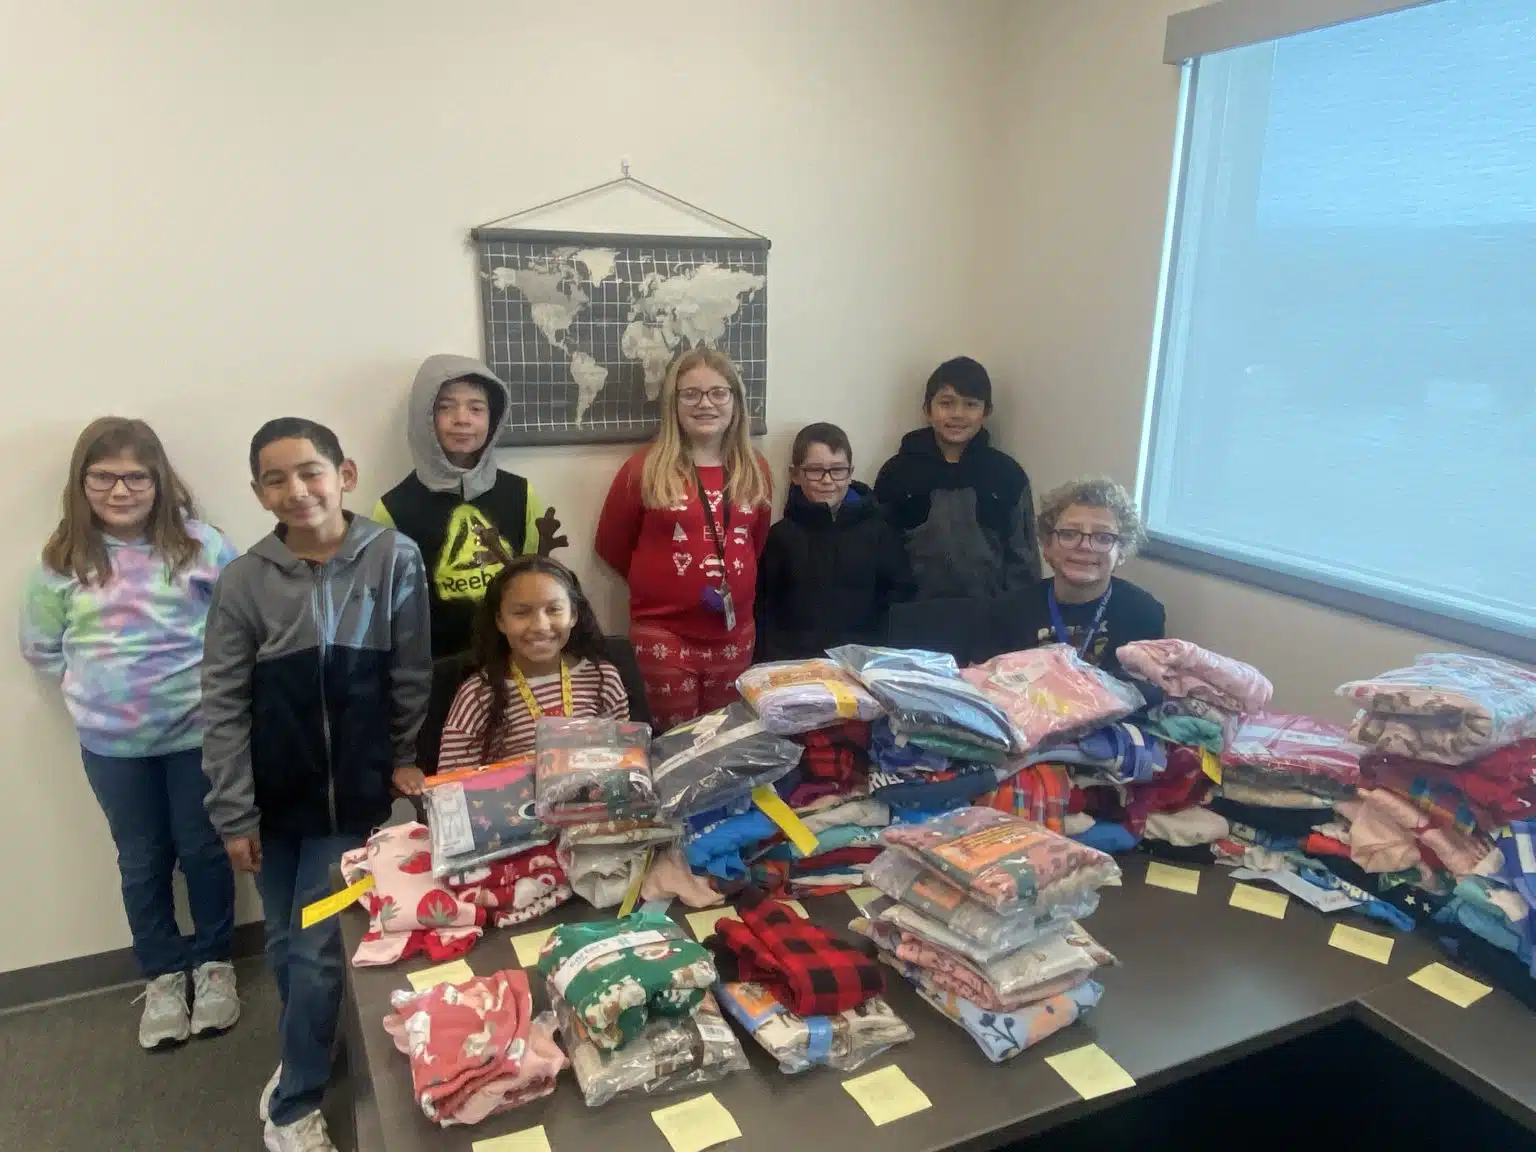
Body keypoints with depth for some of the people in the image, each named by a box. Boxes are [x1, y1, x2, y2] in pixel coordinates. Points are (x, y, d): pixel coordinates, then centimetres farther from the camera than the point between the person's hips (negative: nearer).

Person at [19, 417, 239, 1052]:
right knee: (142, 860, 16)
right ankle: (163, 974, 35)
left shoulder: (199, 544, -10)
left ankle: (214, 962, 33)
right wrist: (98, 686, -1)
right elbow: (40, 649, 7)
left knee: (203, 850, 12)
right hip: (111, 745, 2)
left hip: (198, 731, -2)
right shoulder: (62, 561, -4)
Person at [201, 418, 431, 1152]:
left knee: (318, 950, 1)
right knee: (286, 946, 17)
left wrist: (406, 758, 2)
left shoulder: (394, 559, -12)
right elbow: (223, 706, -5)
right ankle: (310, 1050, 43)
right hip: (275, 797, 2)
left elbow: (411, 677, -3)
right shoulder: (244, 580, -8)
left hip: (356, 794, -2)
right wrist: (234, 814, -5)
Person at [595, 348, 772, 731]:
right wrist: (659, 584, 7)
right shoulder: (645, 469, -8)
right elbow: (611, 547, 1)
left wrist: (731, 584, 10)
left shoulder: (754, 470, 4)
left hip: (735, 635, 4)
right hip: (663, 635, -4)